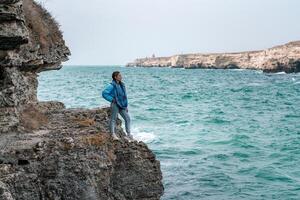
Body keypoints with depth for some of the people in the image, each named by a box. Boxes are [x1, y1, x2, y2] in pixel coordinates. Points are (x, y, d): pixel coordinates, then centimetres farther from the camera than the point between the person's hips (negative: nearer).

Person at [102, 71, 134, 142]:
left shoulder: (122, 85, 11)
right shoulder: (112, 85, -12)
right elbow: (104, 93, -20)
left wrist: (126, 106, 15)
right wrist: (112, 99, -16)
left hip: (122, 105, 7)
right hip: (115, 105, -7)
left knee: (127, 118, 5)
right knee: (113, 119, 2)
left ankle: (129, 135, 11)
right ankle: (113, 134, 9)